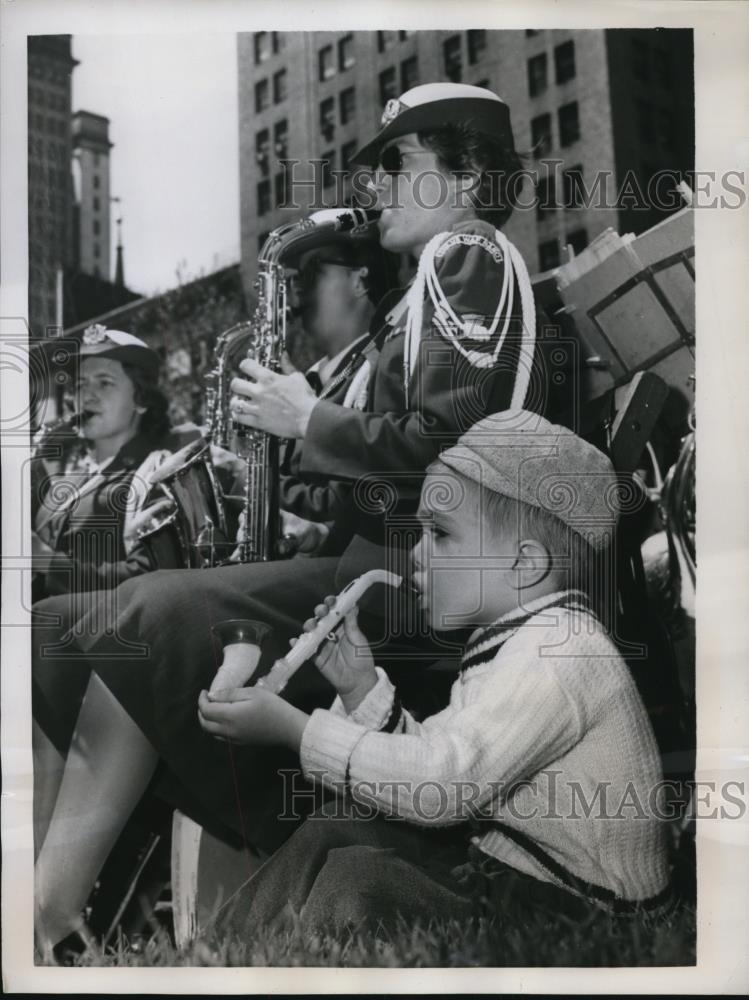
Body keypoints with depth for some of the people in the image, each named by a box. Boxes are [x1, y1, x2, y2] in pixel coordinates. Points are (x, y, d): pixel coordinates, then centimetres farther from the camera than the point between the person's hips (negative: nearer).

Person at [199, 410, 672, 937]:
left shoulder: (558, 648, -22)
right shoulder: (513, 642, 10)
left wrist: (289, 727, -24)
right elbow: (432, 760, 10)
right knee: (335, 830, 4)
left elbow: (439, 784, -29)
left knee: (359, 880, -21)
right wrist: (363, 687, -1)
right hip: (502, 863, 10)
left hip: (570, 908, -10)